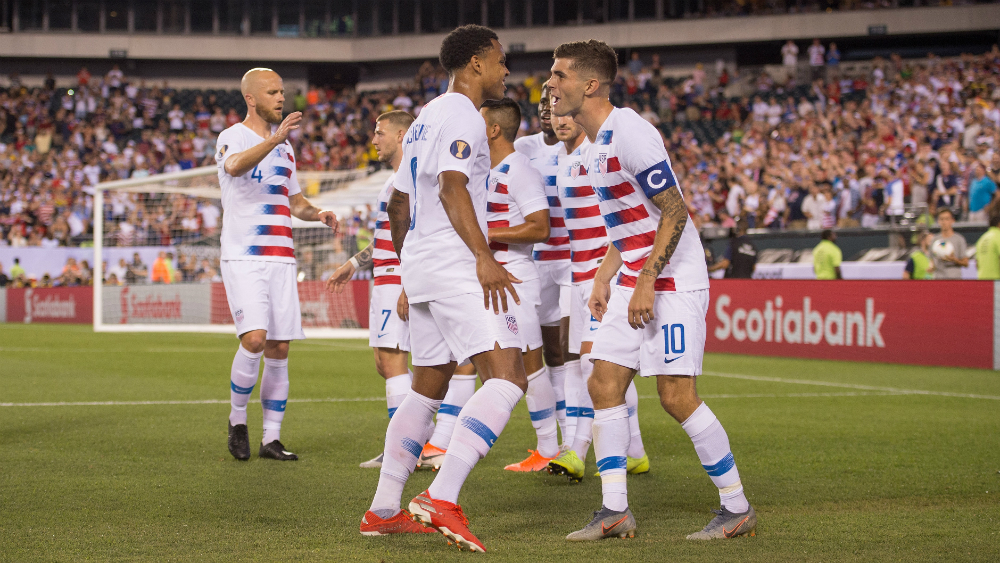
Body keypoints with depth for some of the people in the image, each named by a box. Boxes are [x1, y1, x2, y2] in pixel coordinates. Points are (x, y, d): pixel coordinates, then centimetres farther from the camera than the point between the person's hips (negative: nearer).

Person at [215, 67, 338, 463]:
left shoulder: (285, 147, 19)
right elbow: (235, 165, -27)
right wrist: (274, 138, -42)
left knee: (279, 348, 2)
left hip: (280, 259, 6)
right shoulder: (233, 137, -3)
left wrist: (316, 214, 5)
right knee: (254, 339, -19)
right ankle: (237, 419, 3)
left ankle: (271, 438, 8)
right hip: (243, 257, -6)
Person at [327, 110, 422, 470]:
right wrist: (355, 263, 35)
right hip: (387, 281, 10)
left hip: (397, 280, -10)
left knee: (392, 359, -11)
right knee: (386, 362, 11)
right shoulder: (397, 179, 20)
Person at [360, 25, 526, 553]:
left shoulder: (426, 119, 23)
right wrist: (484, 257, -26)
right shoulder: (461, 115, -7)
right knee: (507, 376, -17)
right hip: (455, 266, -11)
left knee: (427, 388, 16)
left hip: (420, 268, 11)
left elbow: (397, 203, 28)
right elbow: (452, 187, -20)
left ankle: (382, 510, 17)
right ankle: (442, 497, -28)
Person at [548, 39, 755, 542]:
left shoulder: (630, 134, -17)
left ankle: (737, 509, 2)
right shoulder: (595, 145, 13)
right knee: (604, 384, 2)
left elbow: (674, 211, -20)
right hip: (635, 280, 10)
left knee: (676, 394, -10)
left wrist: (647, 283, -22)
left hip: (674, 282, -10)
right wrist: (603, 279, 17)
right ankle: (615, 511, 6)